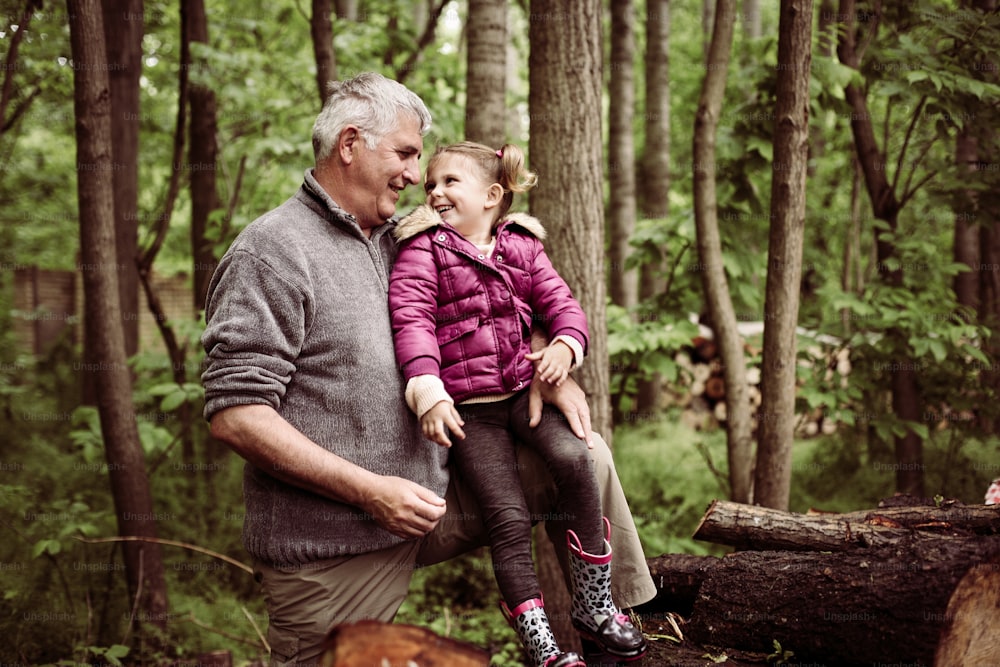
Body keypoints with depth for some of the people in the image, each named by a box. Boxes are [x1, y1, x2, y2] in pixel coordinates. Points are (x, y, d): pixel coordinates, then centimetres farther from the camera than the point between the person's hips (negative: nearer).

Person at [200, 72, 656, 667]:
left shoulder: (399, 243, 12)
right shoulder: (272, 251, -12)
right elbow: (235, 414, -19)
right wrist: (371, 491, -22)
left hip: (428, 497, 7)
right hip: (331, 551, -7)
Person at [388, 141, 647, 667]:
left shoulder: (522, 247, 12)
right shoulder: (422, 248, -1)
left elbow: (561, 303, 9)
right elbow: (412, 321, -13)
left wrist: (565, 345, -14)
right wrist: (429, 392, -26)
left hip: (523, 390, 3)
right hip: (466, 406, -3)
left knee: (573, 458, -22)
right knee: (508, 517, -12)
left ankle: (593, 605, -8)